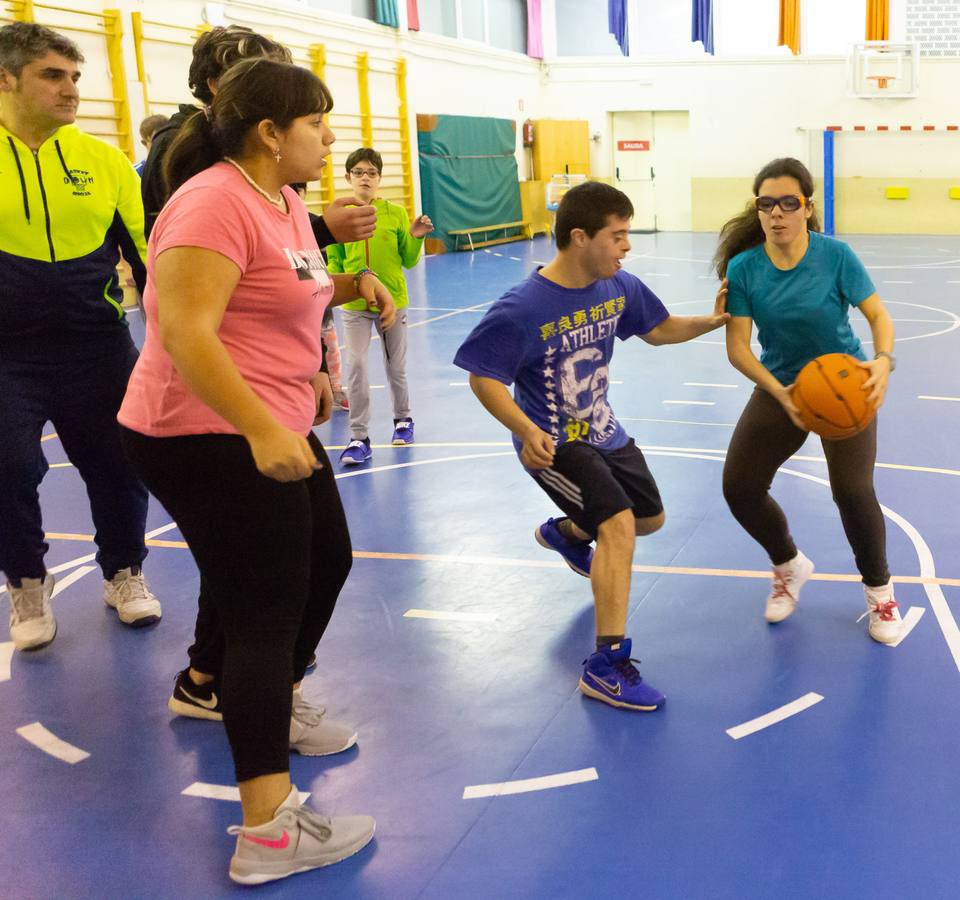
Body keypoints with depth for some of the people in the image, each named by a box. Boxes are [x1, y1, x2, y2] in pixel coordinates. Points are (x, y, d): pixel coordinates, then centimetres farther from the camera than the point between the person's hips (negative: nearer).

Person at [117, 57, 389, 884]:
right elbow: (184, 331, -30)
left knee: (327, 562, 21)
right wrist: (261, 430, -37)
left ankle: (277, 706, 45)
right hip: (210, 437, -10)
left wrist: (352, 284, 11)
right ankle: (268, 834, -2)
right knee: (264, 612, -9)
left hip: (277, 429, 10)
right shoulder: (216, 203, -20)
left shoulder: (284, 200, 11)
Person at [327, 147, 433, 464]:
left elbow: (408, 261, 2)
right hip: (354, 305, 0)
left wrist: (416, 238, -16)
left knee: (396, 367, 13)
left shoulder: (396, 213, -2)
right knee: (355, 365, -10)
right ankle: (359, 438, -2)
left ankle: (402, 419, 37)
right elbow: (334, 263, 3)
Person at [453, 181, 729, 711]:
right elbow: (483, 378, -21)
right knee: (619, 526, -24)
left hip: (603, 432, 8)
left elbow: (658, 330, 11)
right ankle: (607, 666, -15)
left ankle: (565, 533, 52)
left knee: (651, 519, 22)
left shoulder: (619, 287, -7)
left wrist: (714, 320, -4)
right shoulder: (521, 309, -27)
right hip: (553, 443, -8)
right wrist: (527, 431, -35)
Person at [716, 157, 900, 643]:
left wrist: (884, 360, -36)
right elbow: (737, 345, -16)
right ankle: (789, 566, 27)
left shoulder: (835, 255, -18)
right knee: (739, 487, -6)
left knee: (852, 490, -17)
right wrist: (779, 392, -30)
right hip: (780, 386, 3)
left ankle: (879, 588, 14)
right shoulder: (743, 267, -14)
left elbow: (878, 315, -15)